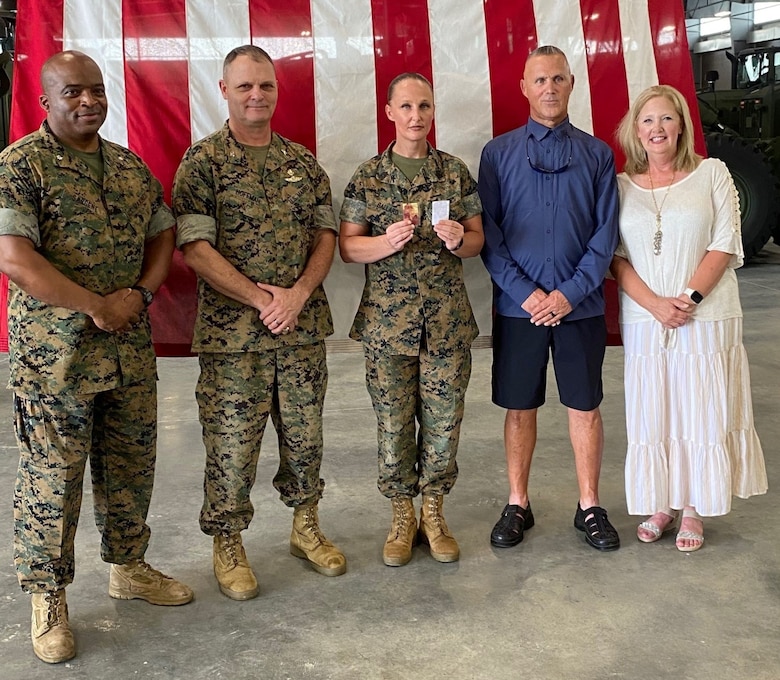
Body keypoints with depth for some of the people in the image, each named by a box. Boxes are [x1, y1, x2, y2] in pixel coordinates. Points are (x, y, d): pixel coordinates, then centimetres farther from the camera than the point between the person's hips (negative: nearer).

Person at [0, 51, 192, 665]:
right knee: (53, 476, 4)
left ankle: (129, 567, 35)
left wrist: (141, 293, -6)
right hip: (54, 354, -6)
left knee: (132, 464, 15)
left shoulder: (131, 167, 11)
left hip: (131, 349, 6)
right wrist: (98, 305, -17)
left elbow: (163, 234, 13)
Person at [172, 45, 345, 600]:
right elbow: (195, 247, -11)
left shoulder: (303, 162, 10)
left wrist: (299, 293, -10)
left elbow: (326, 234, 7)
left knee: (305, 433, 13)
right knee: (231, 442, 3)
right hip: (231, 331, -4)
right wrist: (260, 298, -16)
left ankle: (306, 527, 32)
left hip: (304, 327, 4)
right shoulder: (202, 162, -3)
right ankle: (228, 545, 21)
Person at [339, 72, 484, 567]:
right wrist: (389, 241, -18)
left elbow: (479, 239, 9)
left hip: (448, 320, 1)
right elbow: (347, 246, 0)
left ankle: (433, 513, 24)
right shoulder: (368, 177, 2)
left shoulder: (456, 172, 6)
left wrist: (459, 239, -14)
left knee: (443, 419, 6)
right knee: (394, 422, 6)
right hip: (387, 320, -1)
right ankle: (402, 516, 23)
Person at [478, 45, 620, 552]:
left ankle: (590, 507, 22)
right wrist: (526, 292, -11)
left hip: (581, 305, 1)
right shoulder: (498, 153, 4)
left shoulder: (597, 154, 5)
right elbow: (487, 231, -2)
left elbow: (606, 233, 1)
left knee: (585, 406, 8)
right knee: (520, 408, 8)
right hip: (518, 306, 0)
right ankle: (518, 505, 22)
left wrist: (570, 293, -11)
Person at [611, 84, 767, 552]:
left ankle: (694, 510, 17)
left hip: (705, 316, -1)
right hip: (644, 319, 2)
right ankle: (661, 505, 20)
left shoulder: (713, 174, 3)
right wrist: (655, 304, -13)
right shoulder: (621, 185, 6)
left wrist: (690, 297, -15)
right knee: (652, 413, 6)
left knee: (701, 412, 4)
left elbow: (725, 245, -3)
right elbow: (616, 257, 1)